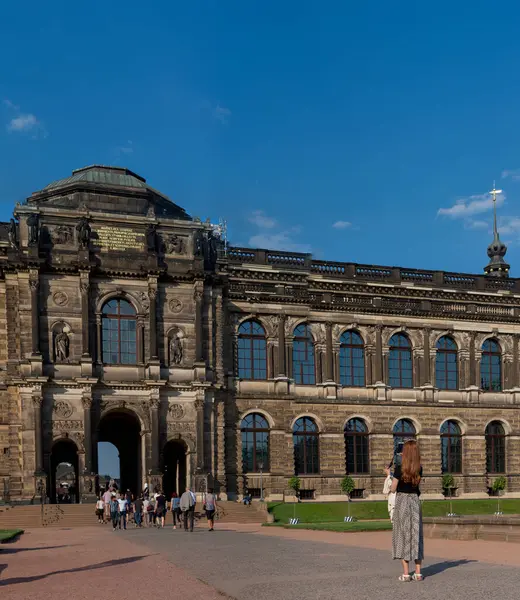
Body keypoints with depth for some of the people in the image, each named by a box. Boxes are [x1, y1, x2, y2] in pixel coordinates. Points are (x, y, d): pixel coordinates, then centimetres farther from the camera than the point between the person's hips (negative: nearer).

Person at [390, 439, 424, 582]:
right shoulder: (419, 469, 1)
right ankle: (418, 573, 8)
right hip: (415, 501, 4)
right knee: (416, 535, 9)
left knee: (403, 535, 1)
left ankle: (406, 573, 0)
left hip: (402, 502, -4)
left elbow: (393, 488, -6)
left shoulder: (399, 468, -12)